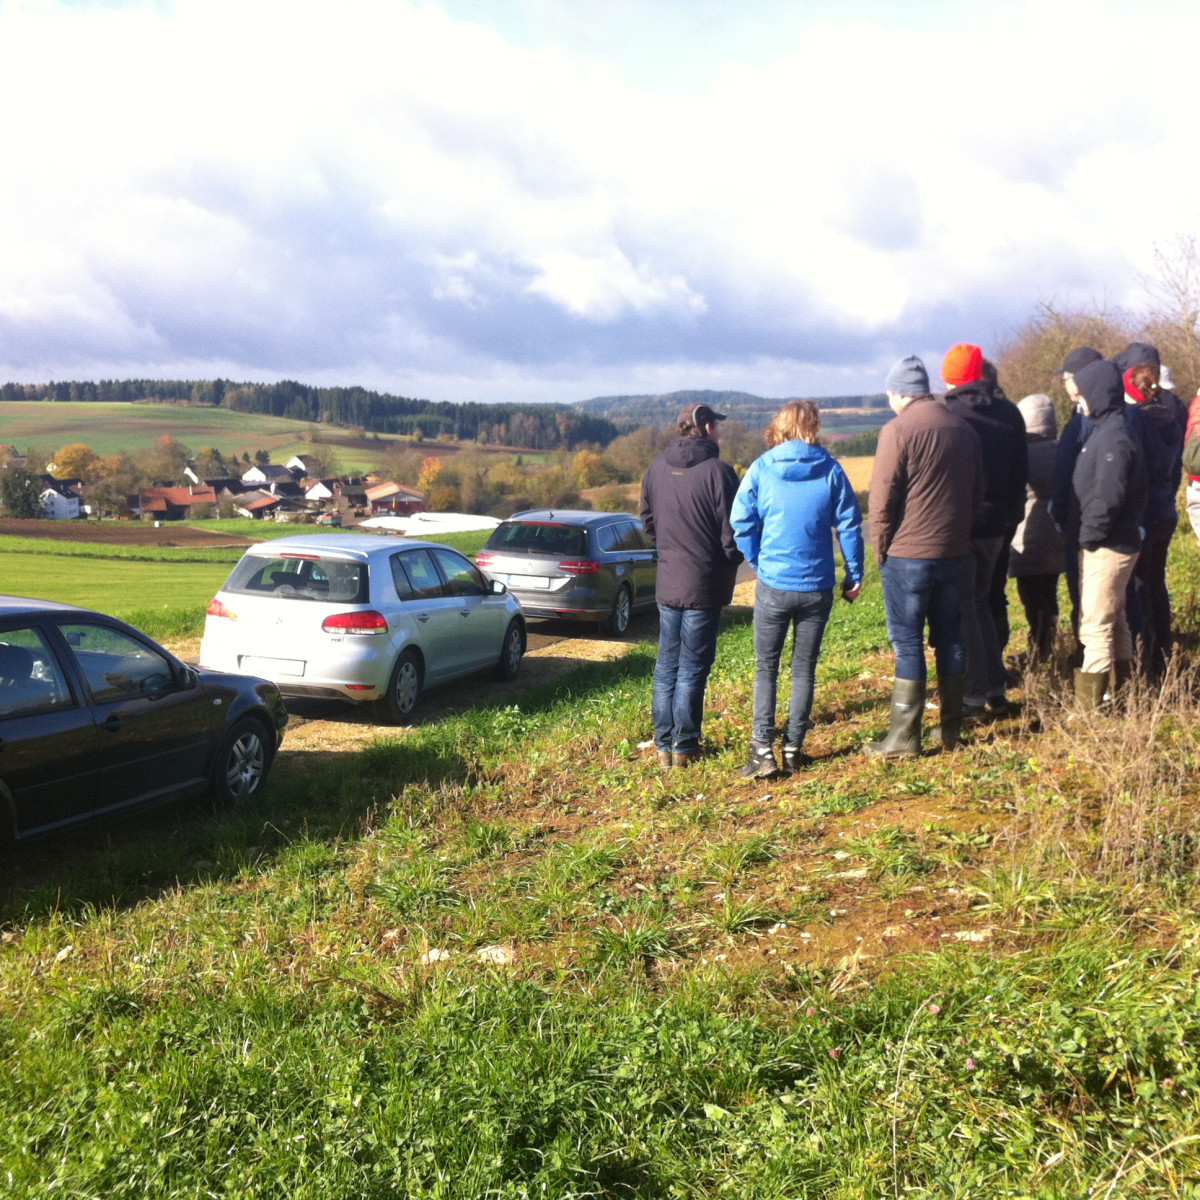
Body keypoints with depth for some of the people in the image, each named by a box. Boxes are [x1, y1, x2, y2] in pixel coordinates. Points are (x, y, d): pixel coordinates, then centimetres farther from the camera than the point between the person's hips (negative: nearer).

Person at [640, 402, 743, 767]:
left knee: (666, 666, 14)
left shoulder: (656, 468, 3)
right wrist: (731, 561, 7)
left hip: (667, 582, 5)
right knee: (692, 668, 3)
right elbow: (732, 531, -12)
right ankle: (684, 747, 10)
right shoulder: (717, 472, -15)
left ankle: (663, 745, 17)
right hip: (704, 585, -5)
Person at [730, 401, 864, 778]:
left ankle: (763, 751, 0)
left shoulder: (761, 468, -4)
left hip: (773, 586, -1)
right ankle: (793, 750, 15)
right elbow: (849, 524, -2)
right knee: (804, 669, 12)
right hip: (817, 587, 1)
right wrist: (854, 575, 6)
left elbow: (741, 521, -4)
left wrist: (758, 563, 9)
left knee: (766, 669, 8)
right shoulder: (829, 469, -3)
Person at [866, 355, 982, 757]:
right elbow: (977, 491, 15)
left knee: (908, 642, -1)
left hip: (908, 554, -6)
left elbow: (882, 497, -13)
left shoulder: (898, 430, -11)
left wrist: (881, 545, -2)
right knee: (950, 636, 13)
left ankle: (904, 736, 1)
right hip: (955, 552, 6)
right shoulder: (963, 429, 9)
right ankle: (951, 729, 19)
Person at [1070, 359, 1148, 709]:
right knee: (1114, 622, 19)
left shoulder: (1114, 438, -19)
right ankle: (1120, 691, 31)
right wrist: (1087, 536, 11)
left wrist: (1087, 536, -16)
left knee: (1095, 627, -6)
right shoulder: (1104, 431, 12)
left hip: (1106, 548, -10)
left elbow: (1107, 497, -25)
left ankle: (1090, 704, -1)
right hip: (1113, 545, 10)